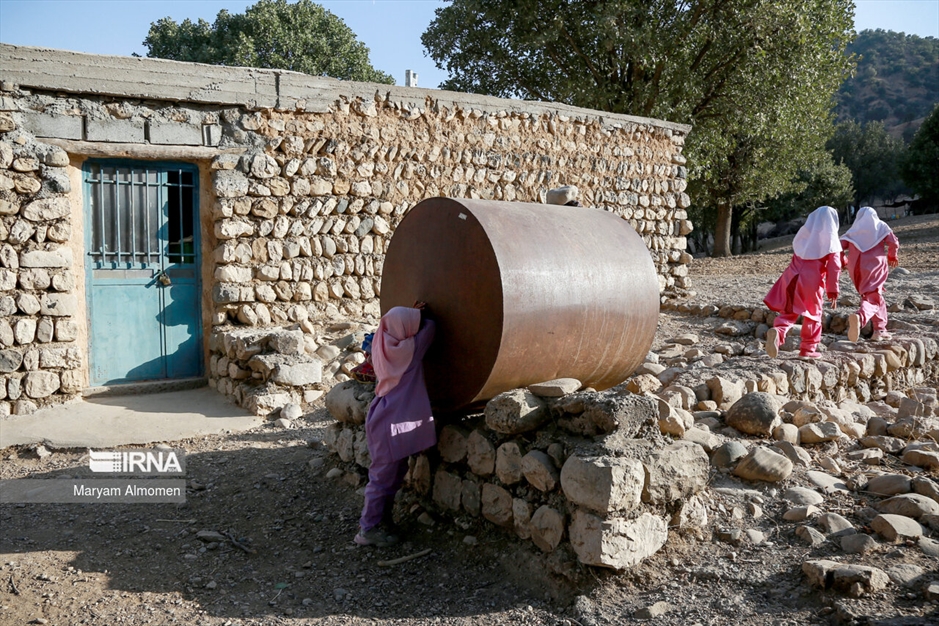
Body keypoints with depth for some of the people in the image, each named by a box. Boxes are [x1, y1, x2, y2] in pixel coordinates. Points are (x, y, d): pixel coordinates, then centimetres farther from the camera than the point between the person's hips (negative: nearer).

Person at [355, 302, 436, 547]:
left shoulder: (385, 346, 5)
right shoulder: (410, 349, -16)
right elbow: (429, 325, -2)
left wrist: (413, 313, 13)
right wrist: (419, 314, 15)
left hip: (384, 418, 9)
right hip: (392, 423, -9)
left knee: (394, 472, 20)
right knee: (383, 476, 1)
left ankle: (379, 517, 31)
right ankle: (368, 530, 9)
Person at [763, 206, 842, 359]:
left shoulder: (803, 233, 13)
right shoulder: (830, 239, 1)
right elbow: (834, 266, -3)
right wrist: (833, 290, 0)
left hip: (793, 278, 3)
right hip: (812, 281, -3)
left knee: (788, 312, 6)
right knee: (813, 314, 12)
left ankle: (777, 331, -22)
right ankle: (808, 348, 14)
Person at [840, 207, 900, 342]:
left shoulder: (854, 229, 16)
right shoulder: (880, 226, 11)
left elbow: (840, 246, 3)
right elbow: (894, 243, -2)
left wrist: (842, 262, 18)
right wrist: (892, 257, 16)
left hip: (856, 269, 4)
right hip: (875, 267, -4)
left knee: (877, 297, 22)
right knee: (872, 299, -13)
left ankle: (880, 330, 23)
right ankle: (860, 318, -44)